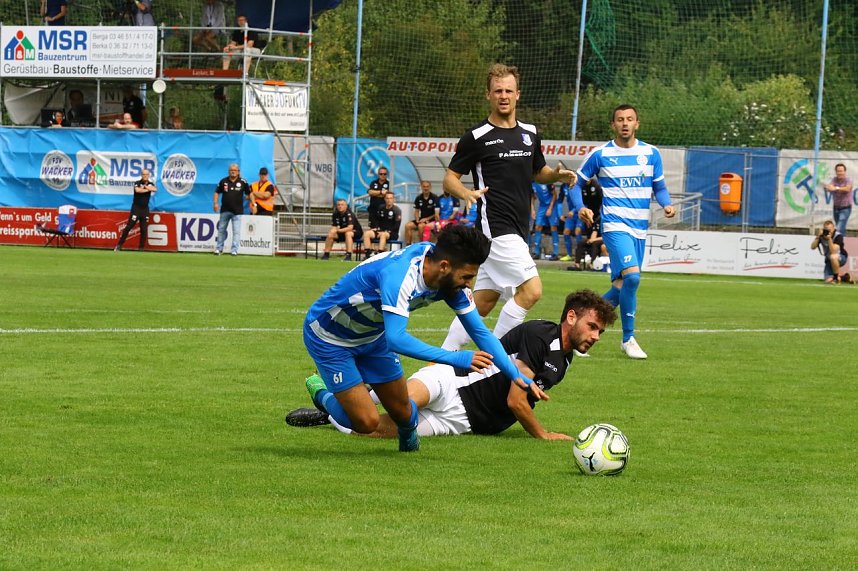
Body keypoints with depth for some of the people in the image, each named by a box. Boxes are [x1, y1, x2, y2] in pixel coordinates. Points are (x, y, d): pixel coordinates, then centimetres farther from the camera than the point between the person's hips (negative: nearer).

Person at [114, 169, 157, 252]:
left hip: (145, 209, 4)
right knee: (128, 226, -7)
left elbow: (154, 189, -15)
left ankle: (141, 248, 9)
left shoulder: (151, 184, 7)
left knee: (144, 229, 2)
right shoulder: (137, 183, -4)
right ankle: (119, 245, -3)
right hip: (136, 208, -4)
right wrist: (147, 190, -15)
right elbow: (137, 190, -27)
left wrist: (144, 186, -17)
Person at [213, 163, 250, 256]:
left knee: (236, 231, -5)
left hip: (237, 211, -2)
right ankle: (219, 248, 22)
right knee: (221, 230, 10)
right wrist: (215, 203, -1)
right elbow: (217, 192, 10)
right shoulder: (224, 181, 2)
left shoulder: (243, 182, -1)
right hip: (225, 210, 2)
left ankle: (234, 250, -2)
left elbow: (249, 193, 7)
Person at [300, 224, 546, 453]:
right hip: (328, 337, -7)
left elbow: (480, 332, -7)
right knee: (367, 422, -14)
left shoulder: (451, 276, -15)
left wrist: (517, 376, -17)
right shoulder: (400, 275, -39)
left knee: (403, 413, 2)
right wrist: (456, 358, -47)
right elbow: (396, 339, -46)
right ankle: (321, 393, 14)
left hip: (371, 337, 7)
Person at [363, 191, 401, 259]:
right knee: (367, 233, -15)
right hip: (381, 230, 6)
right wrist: (377, 228, 1)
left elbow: (396, 226, -13)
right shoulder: (381, 208, 10)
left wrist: (387, 231, -19)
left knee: (383, 235, -39)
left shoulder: (396, 210, -8)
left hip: (392, 233, -6)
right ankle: (368, 253, -25)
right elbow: (377, 219, 20)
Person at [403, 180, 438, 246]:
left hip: (431, 220, -6)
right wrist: (417, 219, -4)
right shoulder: (418, 198, 8)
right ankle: (408, 245, -13)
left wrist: (427, 219, -13)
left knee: (421, 226, -34)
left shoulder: (434, 198, -9)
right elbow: (416, 211, 15)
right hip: (422, 220, 6)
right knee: (408, 225, -16)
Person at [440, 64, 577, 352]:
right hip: (495, 228, -7)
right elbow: (450, 177, -2)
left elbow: (538, 172, 26)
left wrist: (556, 174, 4)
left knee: (482, 301, 8)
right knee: (531, 290, -16)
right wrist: (466, 193, -24)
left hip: (517, 230, 7)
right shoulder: (477, 136, -6)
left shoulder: (530, 133, 13)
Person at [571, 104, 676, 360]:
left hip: (640, 228, 5)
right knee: (631, 276, -22)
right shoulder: (600, 155, -2)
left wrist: (667, 205, -6)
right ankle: (628, 339, -12)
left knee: (622, 286, 8)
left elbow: (659, 187, 15)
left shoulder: (651, 154, 7)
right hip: (615, 225, -5)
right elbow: (577, 183, 6)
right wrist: (581, 207, -12)